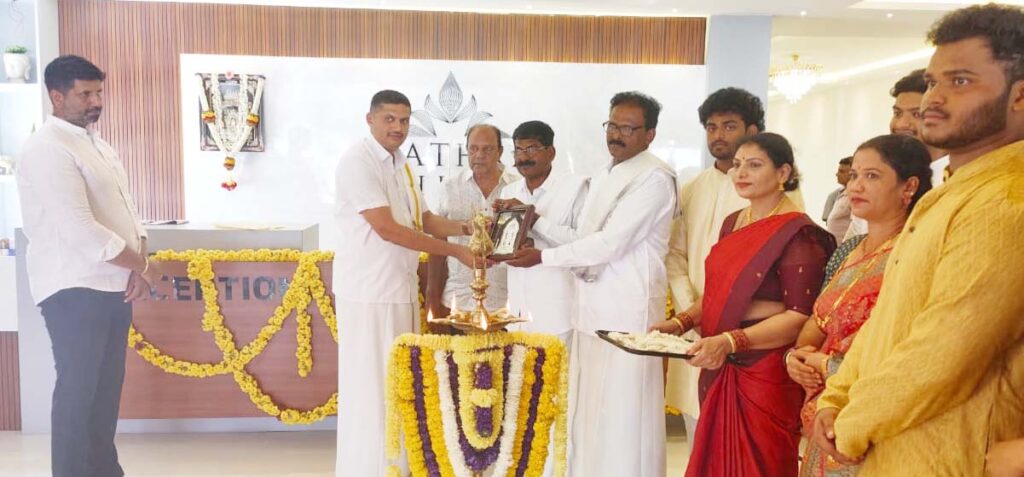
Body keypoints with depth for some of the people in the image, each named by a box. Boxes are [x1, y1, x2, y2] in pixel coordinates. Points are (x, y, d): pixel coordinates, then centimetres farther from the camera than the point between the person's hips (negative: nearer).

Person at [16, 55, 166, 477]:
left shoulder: (97, 144, 14)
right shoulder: (48, 150, -15)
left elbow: (126, 209, 14)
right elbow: (80, 231, -23)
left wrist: (138, 268, -2)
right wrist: (142, 265, -13)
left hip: (113, 285, 9)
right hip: (74, 290, -9)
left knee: (107, 385, 15)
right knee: (78, 389, -1)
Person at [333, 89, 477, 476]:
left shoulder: (400, 164, 13)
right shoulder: (357, 161, -14)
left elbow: (423, 220, 16)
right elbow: (387, 229, -21)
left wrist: (463, 228, -4)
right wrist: (455, 251, -19)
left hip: (401, 288, 8)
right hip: (369, 290, -8)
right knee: (370, 385, -1)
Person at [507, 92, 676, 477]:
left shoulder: (655, 177, -11)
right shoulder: (602, 176, 17)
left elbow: (611, 242, -17)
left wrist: (544, 257, -13)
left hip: (629, 310, -8)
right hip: (593, 305, 8)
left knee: (624, 412, -2)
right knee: (591, 408, 12)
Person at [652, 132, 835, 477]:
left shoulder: (798, 234, -12)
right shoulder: (732, 223, 11)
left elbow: (800, 316, -18)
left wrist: (730, 342, -26)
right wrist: (681, 322, 4)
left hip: (766, 374, -7)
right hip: (718, 371, 7)